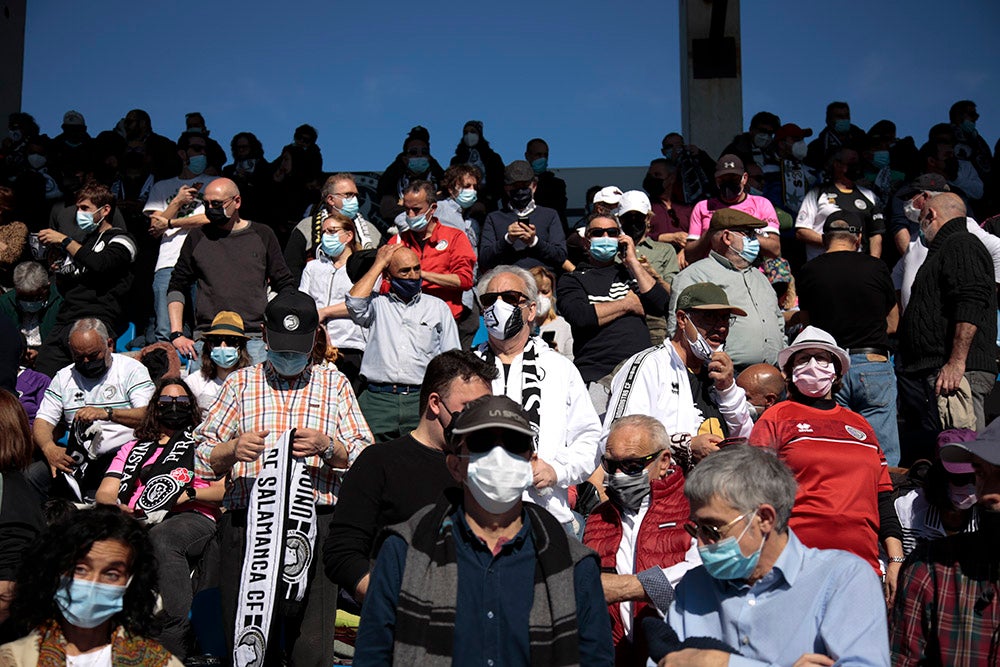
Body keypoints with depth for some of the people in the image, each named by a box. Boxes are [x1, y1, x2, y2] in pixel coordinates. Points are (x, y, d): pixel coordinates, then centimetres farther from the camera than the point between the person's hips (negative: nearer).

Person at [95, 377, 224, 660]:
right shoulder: (133, 448, 32)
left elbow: (225, 491, 12)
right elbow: (104, 493, 20)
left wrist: (189, 493, -4)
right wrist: (121, 509, -2)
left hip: (193, 519, -2)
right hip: (137, 521, 3)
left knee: (161, 538, -38)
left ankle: (174, 643, -41)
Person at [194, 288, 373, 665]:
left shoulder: (335, 384, 17)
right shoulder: (240, 383, 18)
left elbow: (366, 455, 9)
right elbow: (202, 457, 12)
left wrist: (327, 446, -11)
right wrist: (233, 449, -10)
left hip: (315, 525, -1)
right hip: (247, 523, 1)